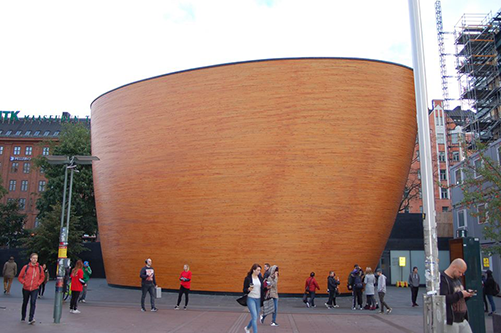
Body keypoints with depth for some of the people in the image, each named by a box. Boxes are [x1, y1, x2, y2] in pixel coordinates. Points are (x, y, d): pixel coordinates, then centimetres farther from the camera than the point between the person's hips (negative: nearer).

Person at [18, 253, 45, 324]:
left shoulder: (39, 268, 0)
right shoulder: (26, 267, -5)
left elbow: (42, 277, 13)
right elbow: (20, 277, 3)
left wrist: (38, 283, 0)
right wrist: (24, 283, -9)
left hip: (35, 289, 0)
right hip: (26, 289, 0)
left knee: (33, 303, -14)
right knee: (25, 303, 15)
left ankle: (31, 319, -14)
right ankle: (23, 317, 34)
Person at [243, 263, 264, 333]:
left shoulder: (260, 278, 7)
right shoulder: (248, 278, -8)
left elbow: (262, 289, 12)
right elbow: (244, 290, -6)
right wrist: (249, 289, -26)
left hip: (258, 299, 6)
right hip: (251, 299, -5)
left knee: (255, 317, 14)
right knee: (254, 317, -14)